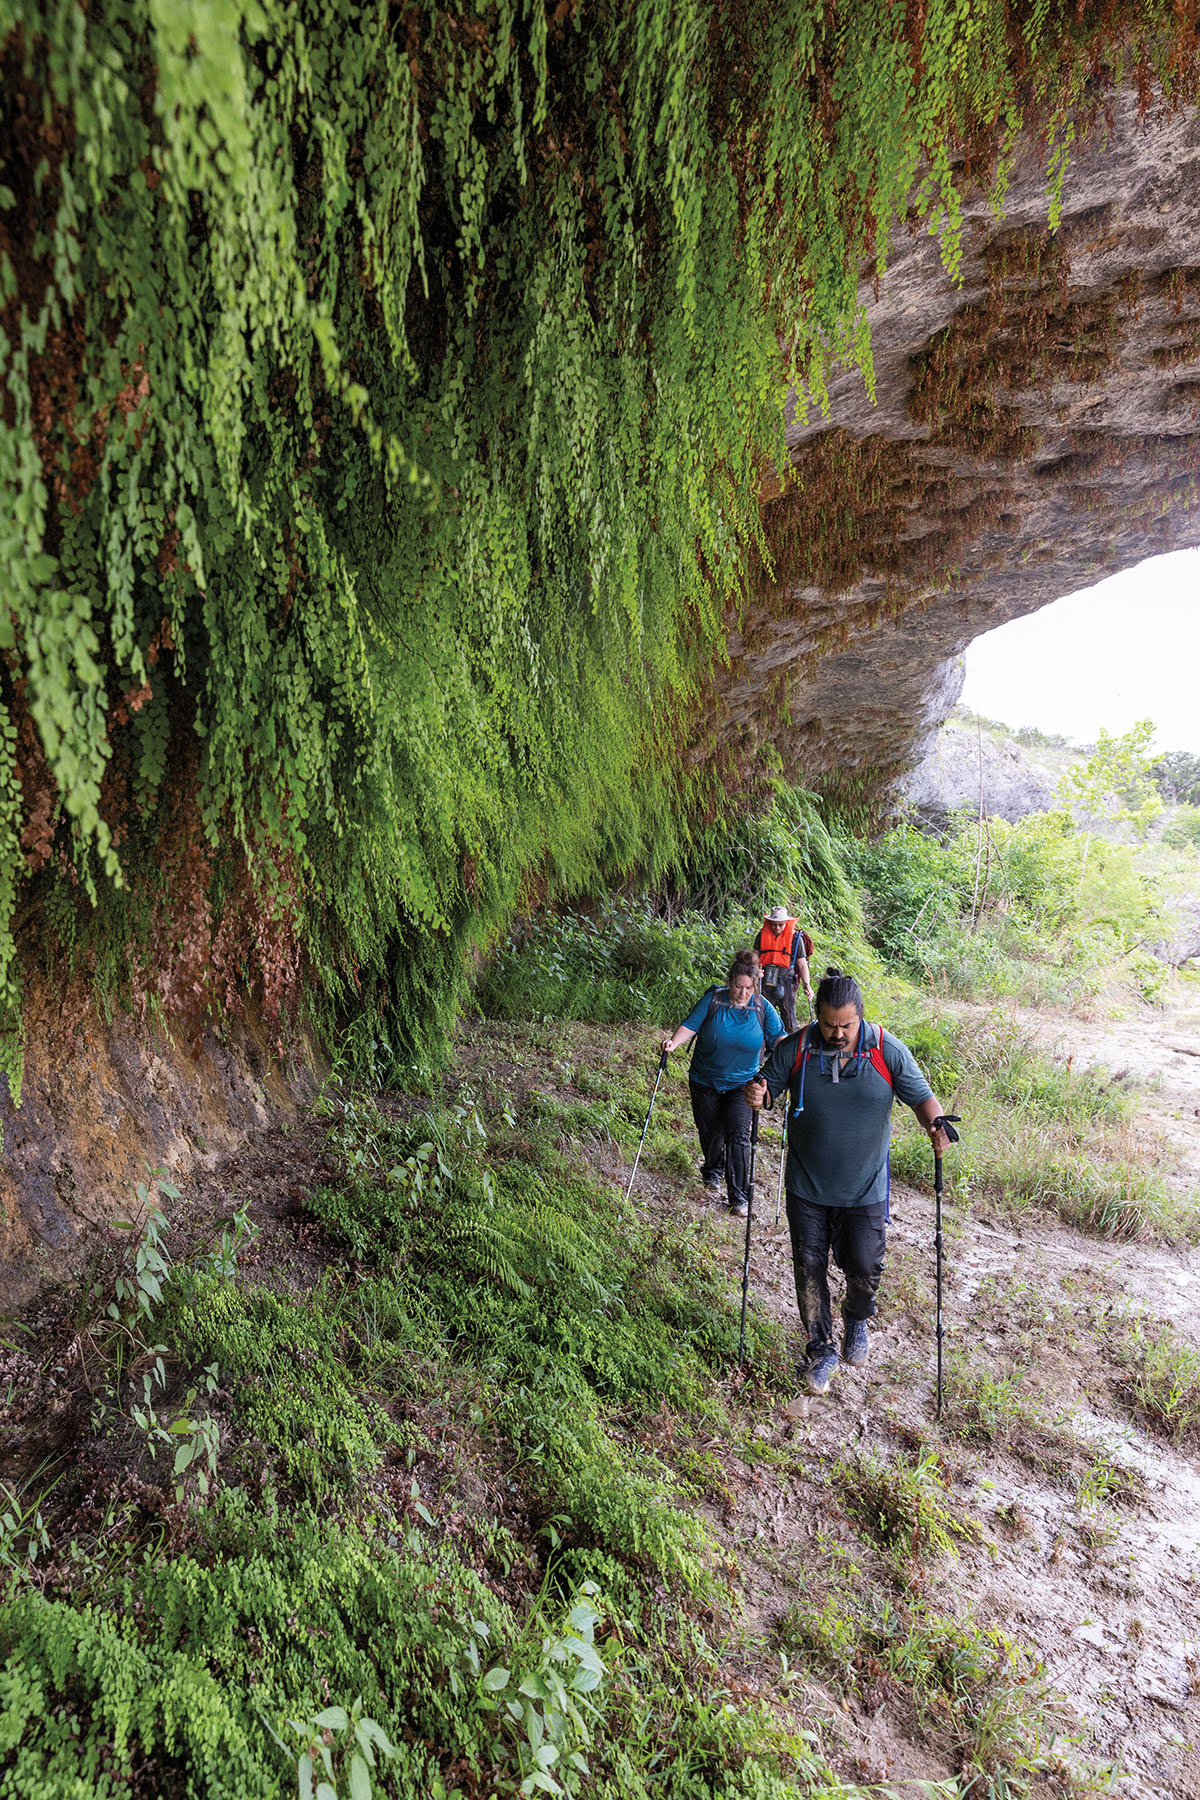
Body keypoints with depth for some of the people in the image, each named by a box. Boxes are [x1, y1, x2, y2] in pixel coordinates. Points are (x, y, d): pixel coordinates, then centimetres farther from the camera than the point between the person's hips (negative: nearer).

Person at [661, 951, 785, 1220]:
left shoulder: (762, 1007, -6)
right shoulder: (712, 1000, -9)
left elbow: (778, 1037, -5)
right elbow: (690, 1025, -13)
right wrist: (674, 1042, -30)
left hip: (742, 1084, 0)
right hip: (705, 1081, 1)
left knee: (738, 1135, -8)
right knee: (710, 1132, 12)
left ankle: (739, 1196, 0)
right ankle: (712, 1170, 43)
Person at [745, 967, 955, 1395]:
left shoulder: (888, 1051, -11)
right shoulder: (794, 1049, -10)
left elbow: (921, 1095, -3)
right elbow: (769, 1087, 0)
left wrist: (935, 1124, -25)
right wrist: (758, 1095, -24)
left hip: (864, 1189, -1)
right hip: (806, 1187, 1)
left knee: (864, 1268, 7)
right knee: (809, 1269, 9)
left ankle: (856, 1320, 42)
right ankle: (821, 1348, 31)